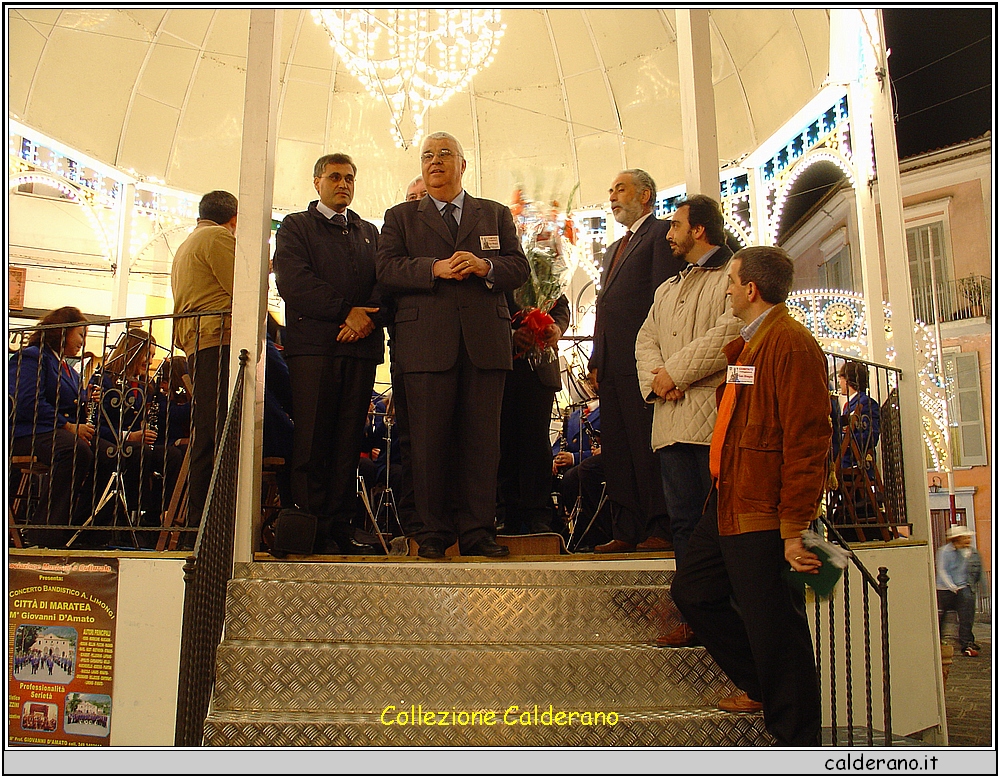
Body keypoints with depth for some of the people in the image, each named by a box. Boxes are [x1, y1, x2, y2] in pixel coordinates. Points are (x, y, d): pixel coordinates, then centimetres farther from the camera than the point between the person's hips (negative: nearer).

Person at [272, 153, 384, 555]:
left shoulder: (369, 232, 26)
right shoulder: (295, 226, 14)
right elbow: (292, 281, -3)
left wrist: (367, 317, -8)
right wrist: (345, 310, -10)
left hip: (360, 344, 3)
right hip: (312, 344, -3)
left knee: (349, 440, 0)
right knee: (311, 440, -6)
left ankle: (340, 522, 3)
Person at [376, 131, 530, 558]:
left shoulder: (496, 215, 21)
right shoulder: (400, 216, 17)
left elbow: (519, 268, 11)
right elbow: (387, 269, 3)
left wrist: (485, 266, -9)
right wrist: (435, 268, -12)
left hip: (486, 339, 1)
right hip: (427, 341, -1)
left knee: (481, 439, 0)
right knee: (430, 440, -2)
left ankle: (478, 531, 7)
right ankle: (433, 531, 8)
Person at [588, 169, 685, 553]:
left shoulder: (662, 234, 2)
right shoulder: (613, 250, 29)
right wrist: (596, 360, 15)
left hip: (642, 360, -9)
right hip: (612, 364, 9)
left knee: (649, 446, -7)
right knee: (617, 451, 7)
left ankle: (661, 529, 0)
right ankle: (627, 531, 12)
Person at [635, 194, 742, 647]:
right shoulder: (667, 290, 28)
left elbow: (729, 332, -11)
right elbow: (646, 341, 19)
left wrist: (675, 373, -9)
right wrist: (655, 378, -2)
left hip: (716, 417, -7)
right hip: (672, 420, 7)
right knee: (684, 520, 5)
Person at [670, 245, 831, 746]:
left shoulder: (790, 344, -14)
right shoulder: (744, 346, 17)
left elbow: (807, 441, -20)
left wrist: (795, 528, -21)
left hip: (765, 517, -10)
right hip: (728, 506, 10)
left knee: (774, 630, -1)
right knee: (692, 592, 17)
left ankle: (795, 742, 16)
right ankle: (760, 687, 33)